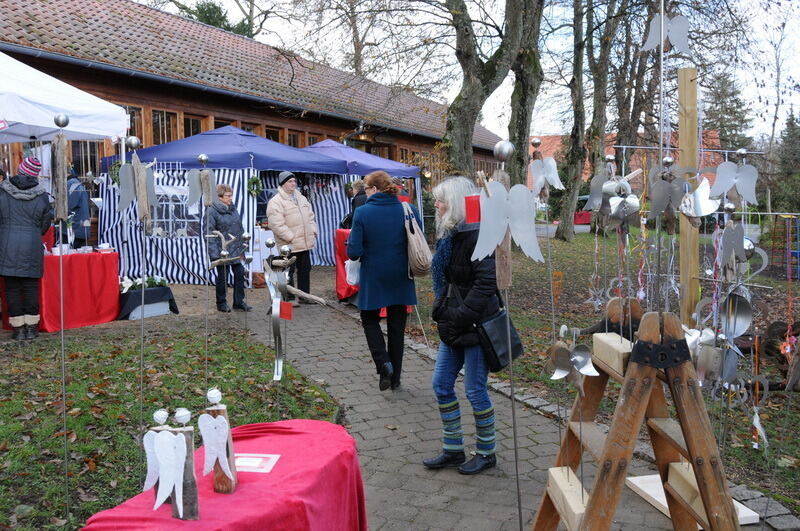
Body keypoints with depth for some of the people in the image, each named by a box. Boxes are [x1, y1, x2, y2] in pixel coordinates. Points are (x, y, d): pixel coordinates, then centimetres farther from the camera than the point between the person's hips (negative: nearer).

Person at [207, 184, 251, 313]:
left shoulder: (233, 208, 10)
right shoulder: (212, 211, -10)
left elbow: (240, 229, 16)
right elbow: (210, 233, -13)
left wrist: (243, 247, 12)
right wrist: (215, 254, -18)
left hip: (236, 249, 6)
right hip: (222, 251, -6)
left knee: (240, 274, 7)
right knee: (222, 277, 4)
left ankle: (239, 302, 18)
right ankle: (221, 303, 20)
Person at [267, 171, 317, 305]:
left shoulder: (301, 198, 14)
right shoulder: (275, 202, -12)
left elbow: (310, 216, 19)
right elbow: (277, 225, -20)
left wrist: (313, 231, 6)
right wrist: (291, 238, -21)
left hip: (305, 243, 8)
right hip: (289, 246, -8)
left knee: (305, 270, 15)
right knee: (289, 272, 0)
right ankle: (289, 298, 10)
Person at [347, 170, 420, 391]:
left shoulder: (362, 213, -14)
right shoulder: (408, 211, -6)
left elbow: (354, 252, -16)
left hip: (373, 278, -3)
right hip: (401, 279, 3)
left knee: (370, 319, 19)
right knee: (396, 327, 16)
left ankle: (383, 363, -2)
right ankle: (395, 377, 24)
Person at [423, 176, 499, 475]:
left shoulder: (477, 236, -17)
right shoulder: (449, 235, 10)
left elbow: (486, 282, -25)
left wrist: (461, 315, -24)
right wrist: (441, 311, 10)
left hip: (476, 326, -9)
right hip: (453, 327, 9)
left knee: (475, 390, 2)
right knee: (441, 385, 12)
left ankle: (486, 453, 21)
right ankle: (453, 450, 26)